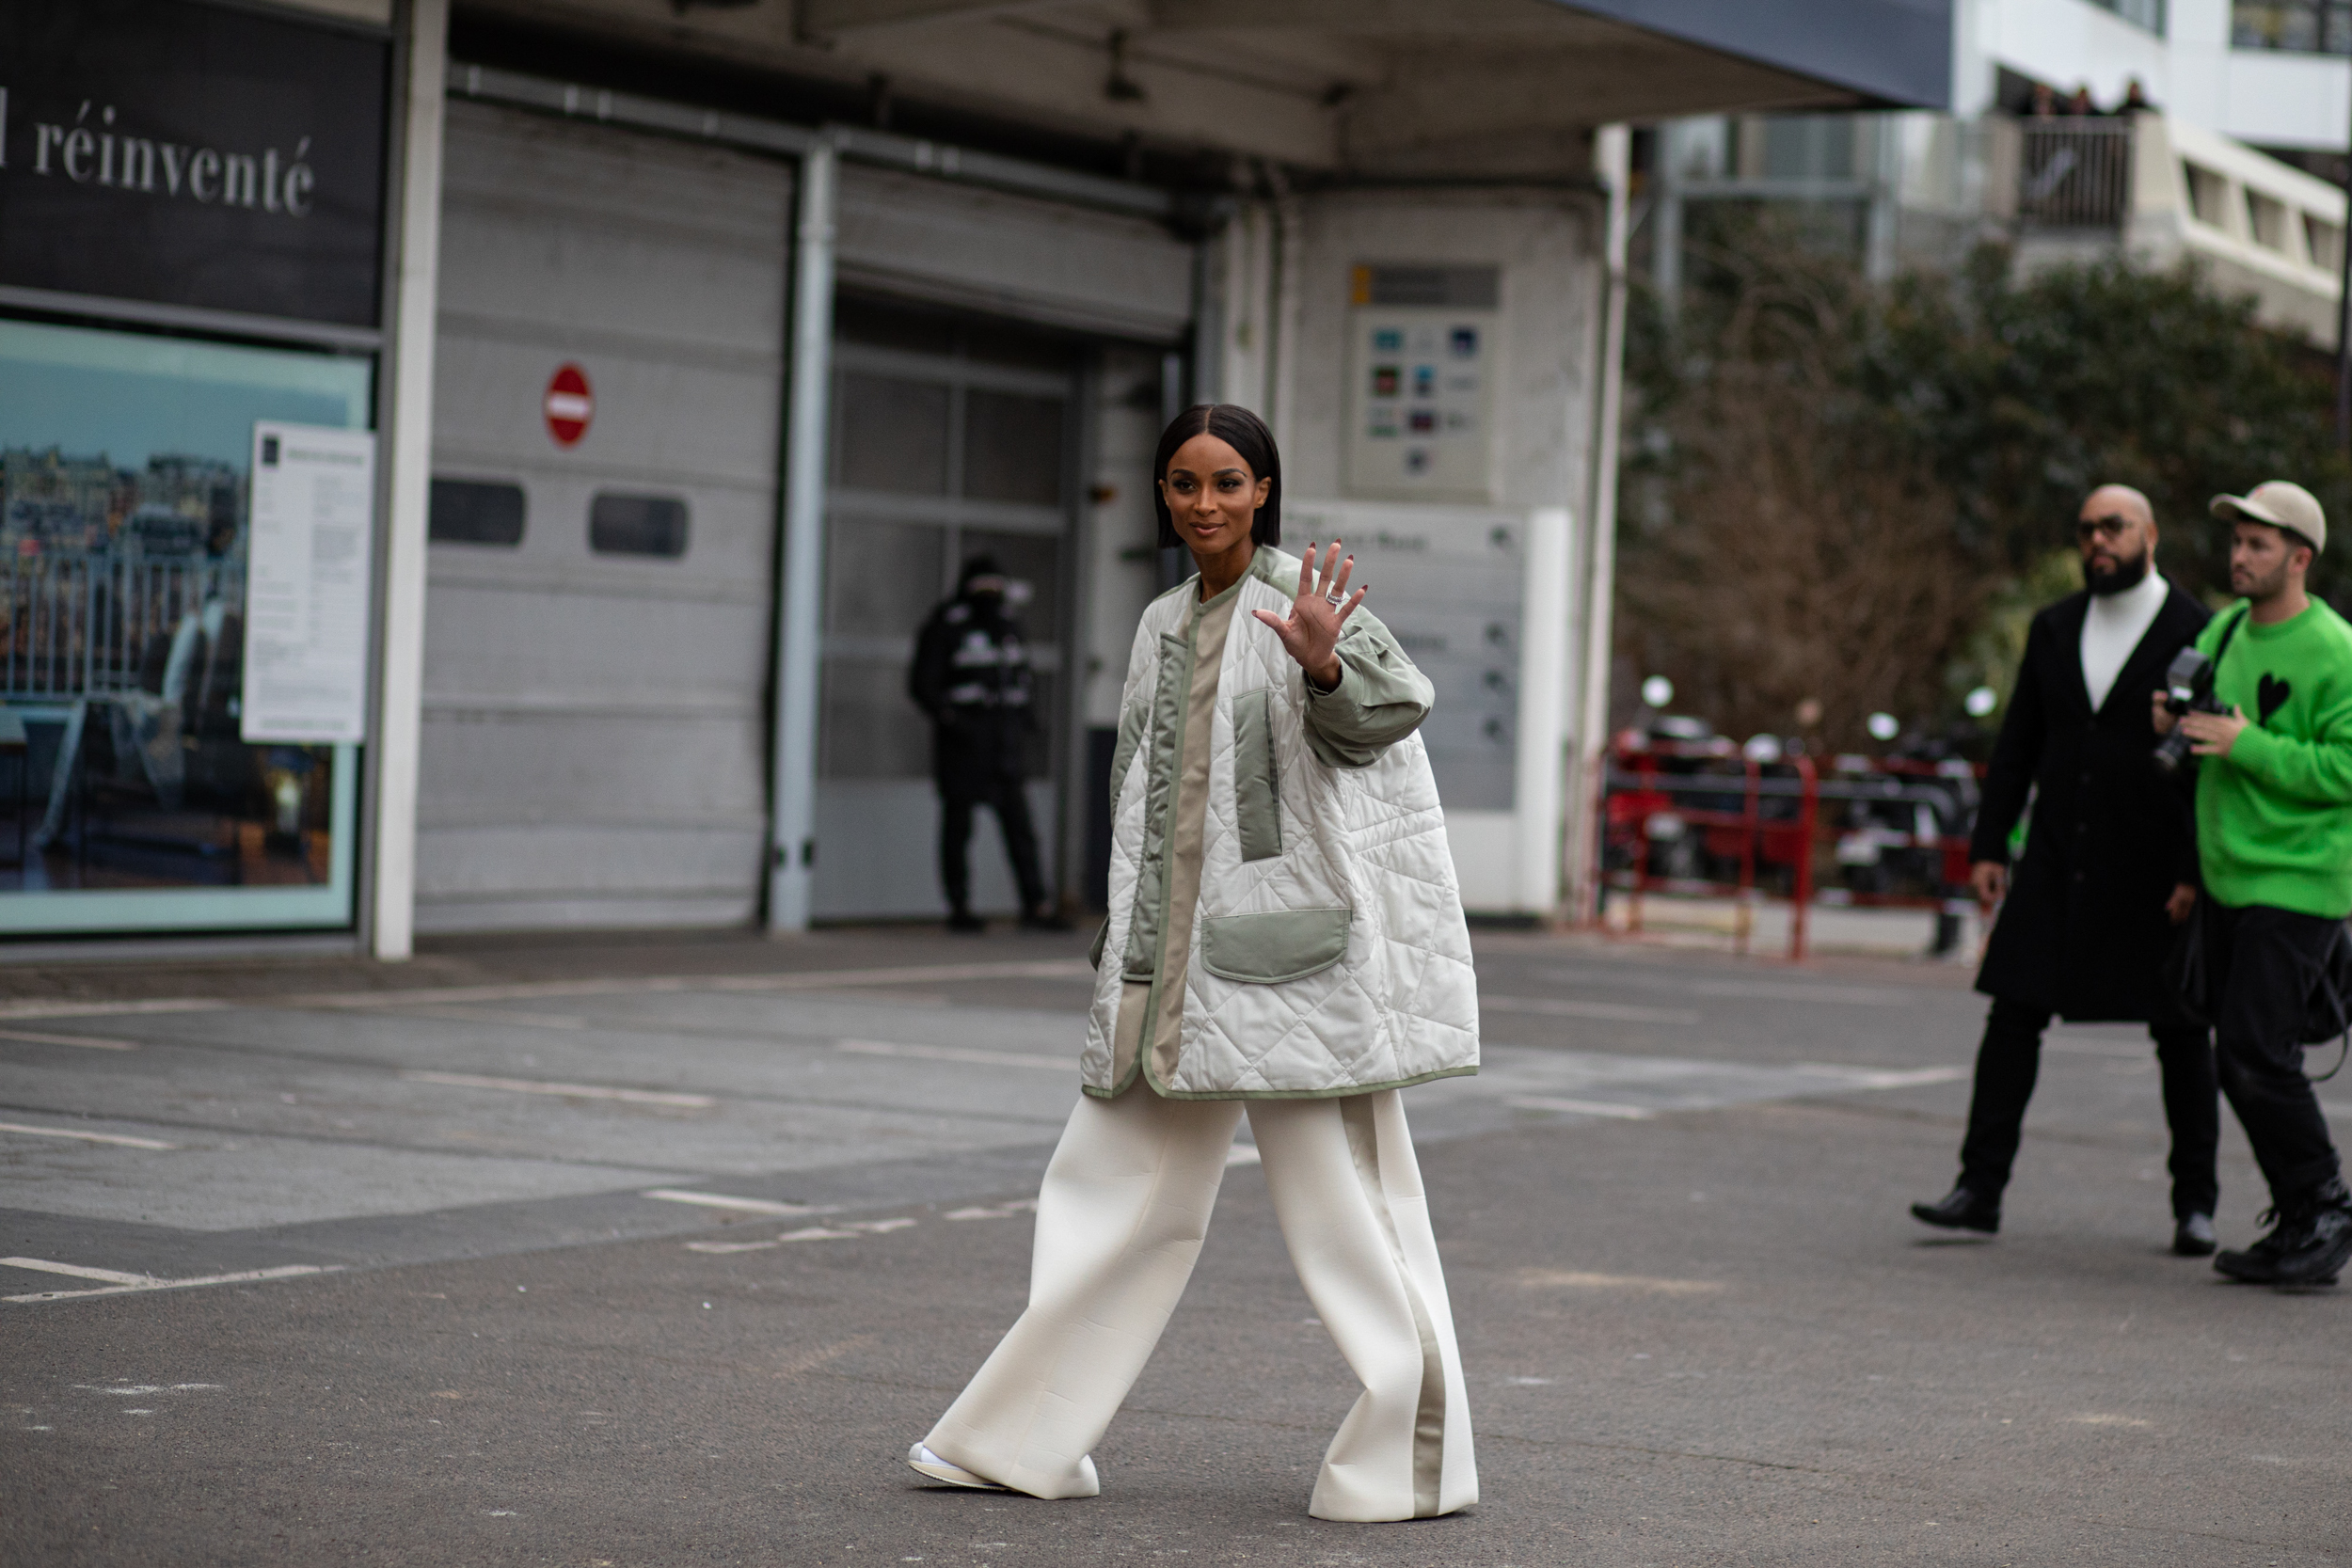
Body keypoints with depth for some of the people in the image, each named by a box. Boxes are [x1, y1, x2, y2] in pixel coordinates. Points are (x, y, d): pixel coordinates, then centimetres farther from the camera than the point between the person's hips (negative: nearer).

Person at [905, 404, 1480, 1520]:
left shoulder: (1298, 597, -6)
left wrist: (1326, 664, -42)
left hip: (1287, 948, -7)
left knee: (1342, 1198, -4)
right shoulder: (1165, 625, 16)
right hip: (1172, 960, 7)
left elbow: (1393, 706, -22)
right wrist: (1125, 939, 21)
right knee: (1115, 1181, 11)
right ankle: (1026, 1439, 20)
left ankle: (1411, 1456, 5)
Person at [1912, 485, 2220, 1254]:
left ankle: (2195, 1203, 15)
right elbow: (2017, 745, 13)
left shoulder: (2198, 633, -4)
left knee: (2181, 1034, 4)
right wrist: (1989, 844, 6)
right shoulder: (2054, 629, 11)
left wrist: (2198, 871, -13)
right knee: (2013, 1016, -2)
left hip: (2155, 873, -4)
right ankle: (1981, 1187, 0)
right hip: (2058, 865, 4)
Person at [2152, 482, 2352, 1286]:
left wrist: (2248, 745, -21)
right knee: (2240, 1060, 8)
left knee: (2258, 1054, -13)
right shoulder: (2221, 632, 11)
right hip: (2226, 877, 8)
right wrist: (2173, 727, 1)